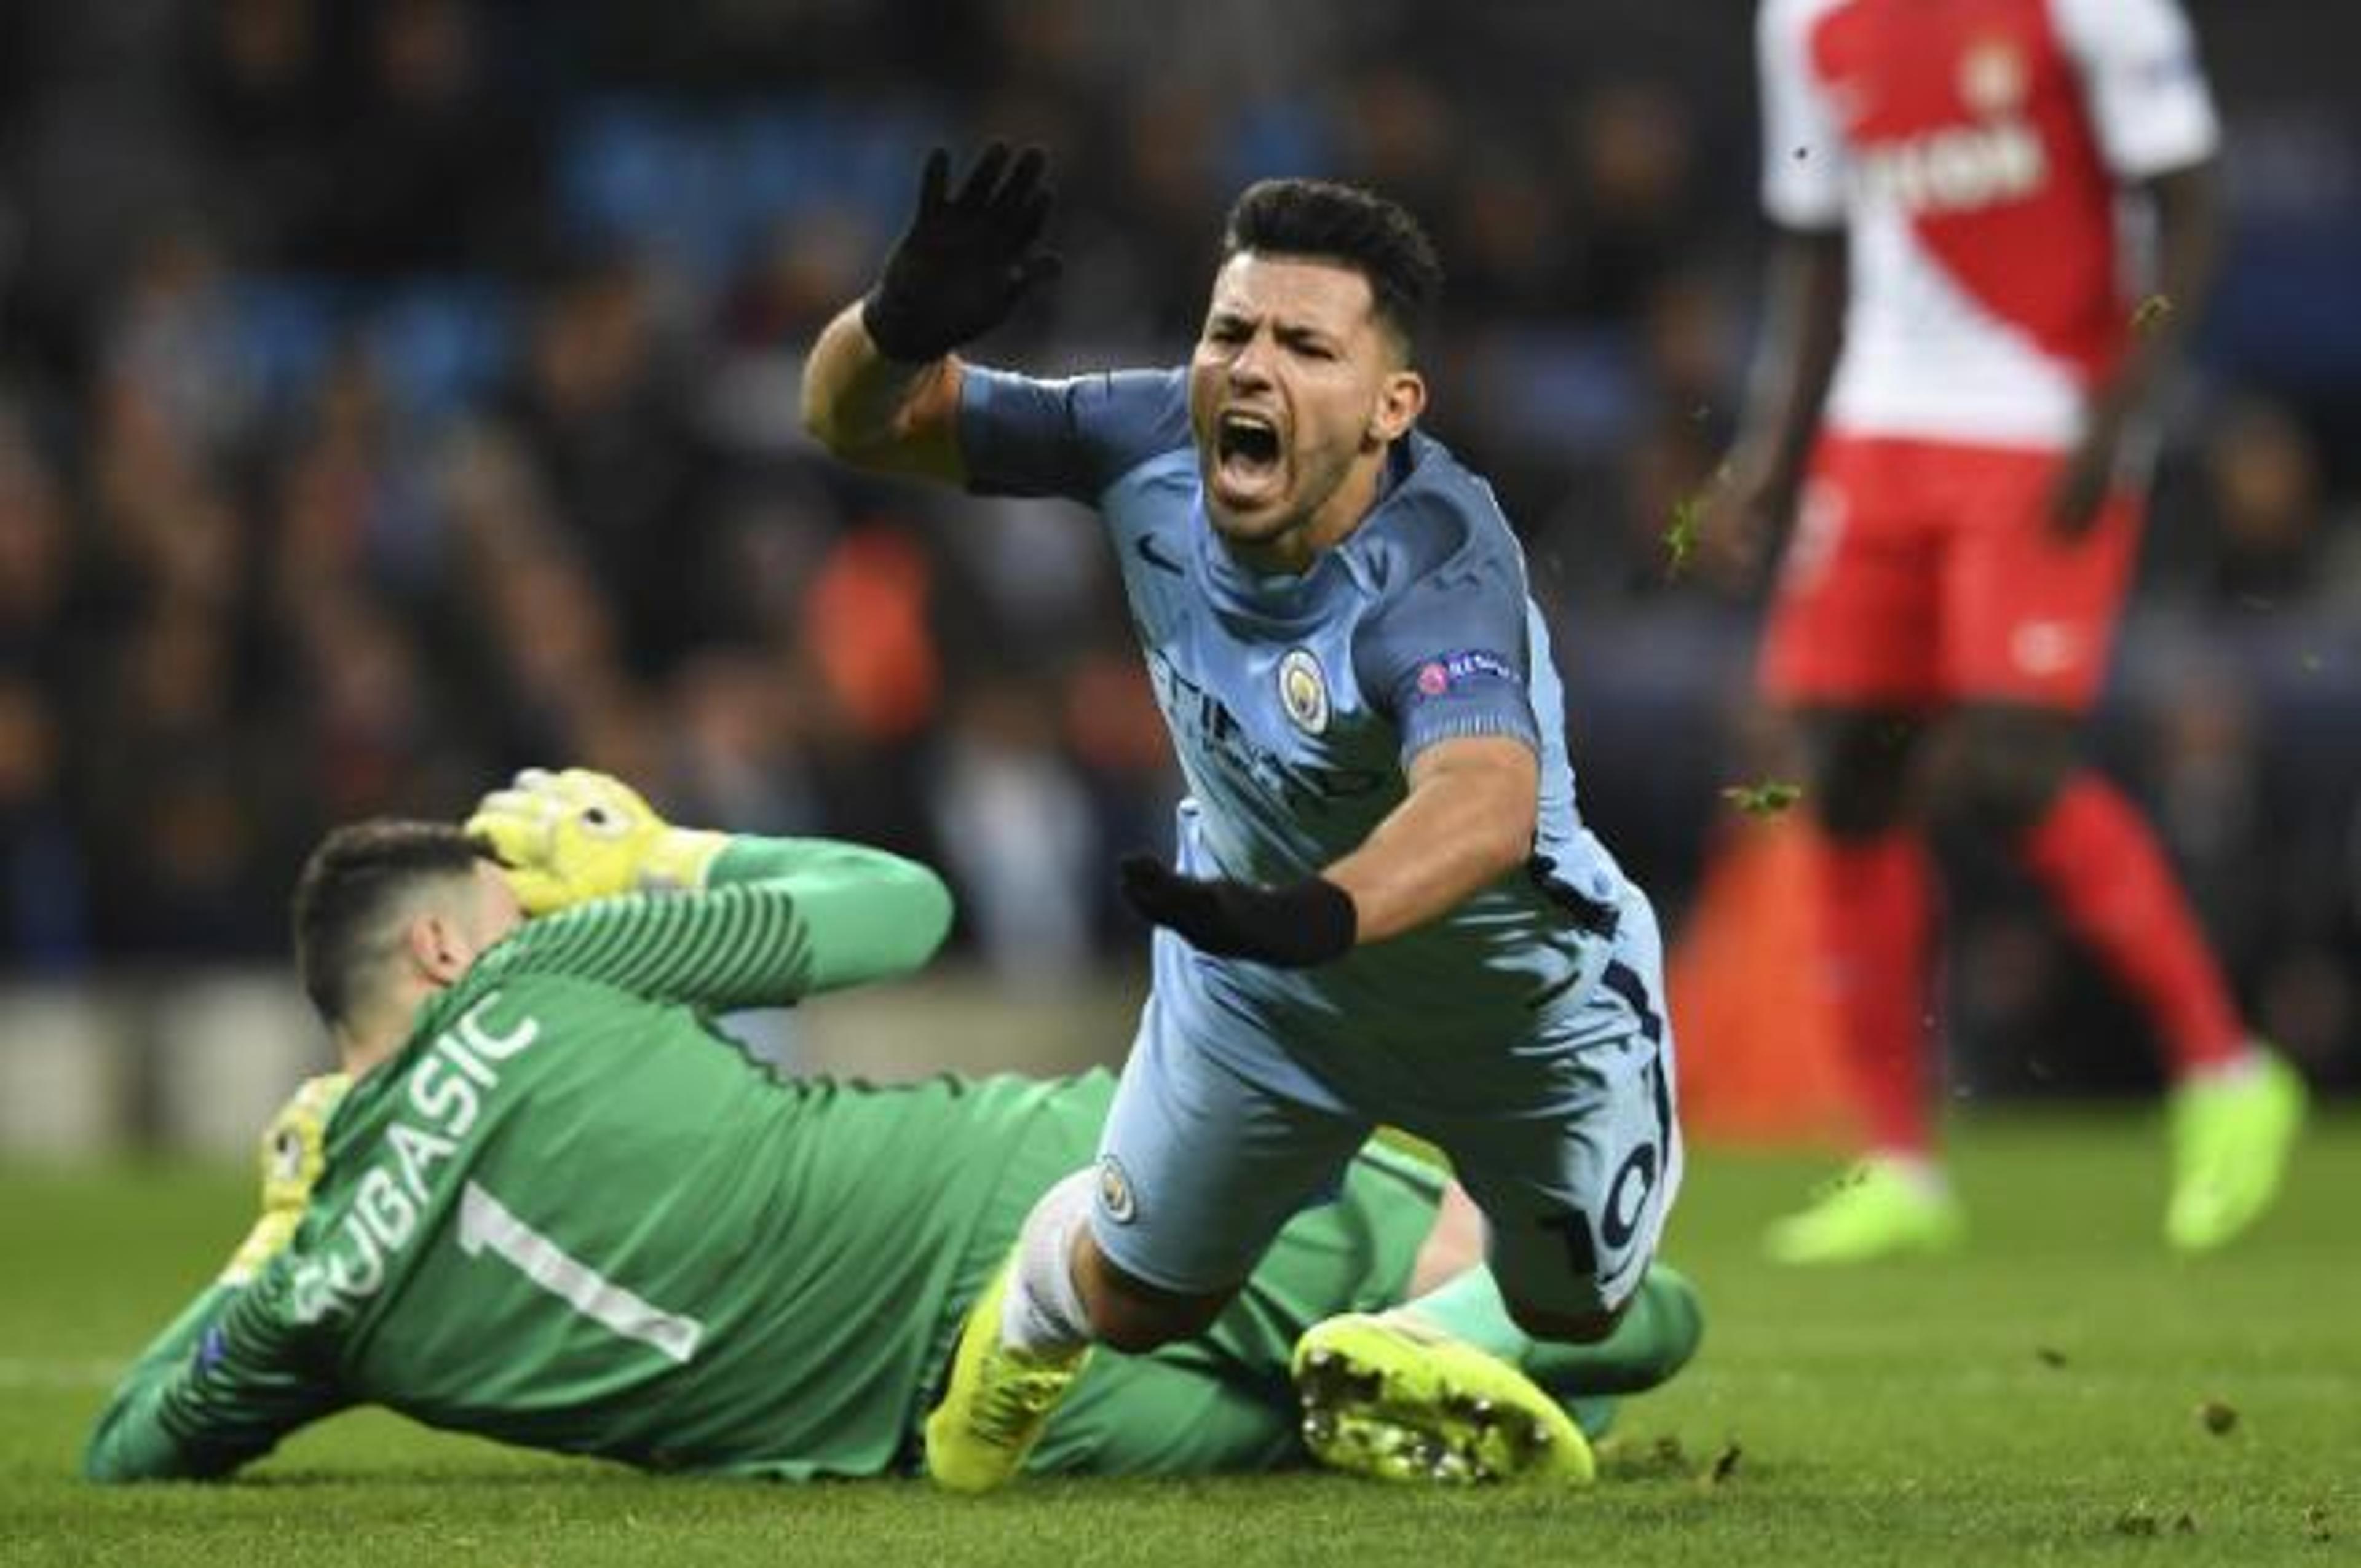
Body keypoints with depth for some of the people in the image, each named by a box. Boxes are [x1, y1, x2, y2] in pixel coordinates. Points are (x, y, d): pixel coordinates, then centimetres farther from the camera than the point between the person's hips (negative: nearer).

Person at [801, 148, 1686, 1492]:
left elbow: (1485, 804, -65)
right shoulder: (1149, 445, -28)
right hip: (1261, 945, 3)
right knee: (1134, 1301, 18)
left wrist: (1318, 916, -85)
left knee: (1576, 1312, 21)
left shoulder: (1439, 567, -45)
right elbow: (856, 422, -20)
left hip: (1523, 998, -3)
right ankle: (1035, 1310, 55)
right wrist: (901, 327, -45)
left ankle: (1400, 1371, 56)